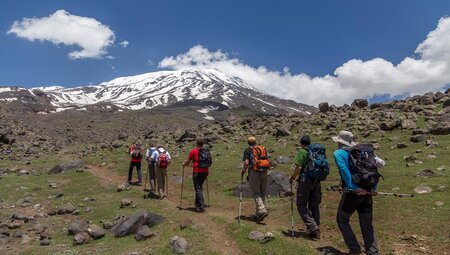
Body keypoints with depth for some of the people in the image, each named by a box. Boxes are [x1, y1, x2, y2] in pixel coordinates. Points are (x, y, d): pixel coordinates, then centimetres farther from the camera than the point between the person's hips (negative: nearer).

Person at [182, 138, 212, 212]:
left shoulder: (193, 151, -4)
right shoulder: (207, 152, 8)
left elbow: (188, 162, 4)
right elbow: (209, 162, 15)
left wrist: (184, 164, 25)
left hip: (197, 172, -5)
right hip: (205, 171, 5)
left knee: (198, 189, -3)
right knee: (199, 188, 20)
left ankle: (201, 206, -10)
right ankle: (197, 204, 29)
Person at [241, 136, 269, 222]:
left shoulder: (247, 150, 2)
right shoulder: (263, 149, 15)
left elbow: (246, 163, -9)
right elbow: (267, 161, 11)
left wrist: (243, 171, 6)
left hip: (254, 173, -4)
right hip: (264, 173, 5)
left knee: (256, 193, 0)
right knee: (262, 193, 12)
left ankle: (262, 210, -18)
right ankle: (259, 214, 19)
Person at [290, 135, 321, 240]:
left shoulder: (302, 152, -6)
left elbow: (298, 167, -14)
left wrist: (293, 177, 0)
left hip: (305, 181, -6)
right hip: (316, 181, 6)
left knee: (301, 205, 3)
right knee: (314, 206, 14)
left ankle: (313, 227, -7)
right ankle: (316, 230, 20)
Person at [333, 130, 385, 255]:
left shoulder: (338, 153, -1)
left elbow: (345, 171, -17)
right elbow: (379, 162, 5)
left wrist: (354, 188, -21)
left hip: (352, 193, -5)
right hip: (367, 192, 5)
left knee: (342, 220, 13)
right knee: (367, 225, 11)